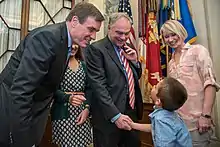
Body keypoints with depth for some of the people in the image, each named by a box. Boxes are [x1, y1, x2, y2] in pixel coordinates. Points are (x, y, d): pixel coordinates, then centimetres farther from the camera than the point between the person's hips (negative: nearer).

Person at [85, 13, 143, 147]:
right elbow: (99, 86, -17)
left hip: (131, 112, 7)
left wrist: (134, 61, -1)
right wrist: (115, 115, -20)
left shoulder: (128, 49, 10)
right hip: (109, 117, -6)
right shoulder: (96, 49, -12)